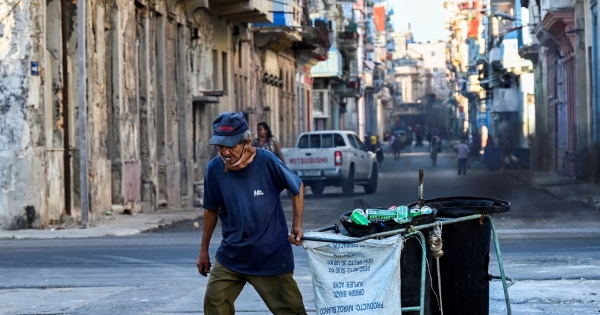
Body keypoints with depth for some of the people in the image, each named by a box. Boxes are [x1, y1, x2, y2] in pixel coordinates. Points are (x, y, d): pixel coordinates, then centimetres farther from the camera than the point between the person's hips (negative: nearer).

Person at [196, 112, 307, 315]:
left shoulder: (267, 162, -16)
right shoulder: (214, 169, -8)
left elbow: (297, 187, 2)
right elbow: (211, 209, 7)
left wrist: (297, 225, -5)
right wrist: (204, 249, 11)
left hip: (272, 255, -3)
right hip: (231, 255, 3)